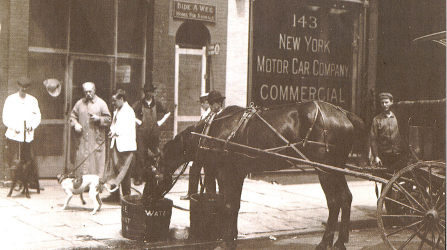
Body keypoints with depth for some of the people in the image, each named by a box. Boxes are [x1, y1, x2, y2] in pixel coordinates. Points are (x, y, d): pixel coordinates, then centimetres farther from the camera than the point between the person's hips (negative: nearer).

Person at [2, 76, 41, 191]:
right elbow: (6, 117, 1)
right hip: (13, 135, -1)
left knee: (30, 159, 0)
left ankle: (33, 183, 6)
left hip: (28, 136, 2)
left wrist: (32, 126, -6)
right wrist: (14, 128, -12)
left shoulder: (33, 100, 11)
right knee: (13, 161, -4)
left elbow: (37, 116, 12)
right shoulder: (10, 99, 4)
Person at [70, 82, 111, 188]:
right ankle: (79, 180, 8)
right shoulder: (80, 103, 11)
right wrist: (75, 124, -1)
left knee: (97, 159, -4)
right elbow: (72, 116, 18)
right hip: (82, 138, 3)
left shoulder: (101, 103, 3)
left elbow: (108, 119, 2)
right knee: (81, 158, 1)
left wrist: (98, 119, -14)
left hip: (96, 139, -2)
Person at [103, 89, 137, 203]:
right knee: (114, 169, 9)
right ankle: (114, 195, 16)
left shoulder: (128, 111, -10)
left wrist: (116, 132, -22)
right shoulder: (116, 111, 17)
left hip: (125, 145, -9)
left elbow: (129, 128, -18)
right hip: (116, 144, 9)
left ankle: (126, 196, 3)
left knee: (123, 171, -4)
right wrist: (112, 131, 3)